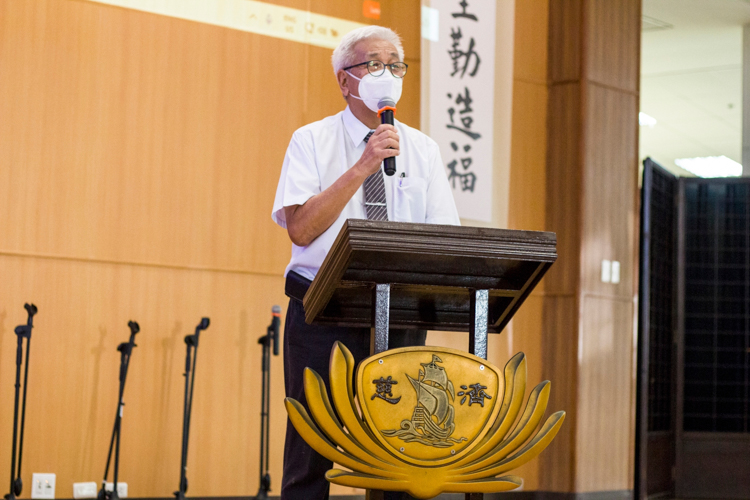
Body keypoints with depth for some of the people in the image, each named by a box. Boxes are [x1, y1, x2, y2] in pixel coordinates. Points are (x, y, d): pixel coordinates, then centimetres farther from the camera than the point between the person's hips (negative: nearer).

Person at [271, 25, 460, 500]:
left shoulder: (423, 150, 12)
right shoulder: (311, 141, 3)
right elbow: (301, 229, -12)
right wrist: (362, 167, -16)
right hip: (322, 315, -2)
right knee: (310, 459, -1)